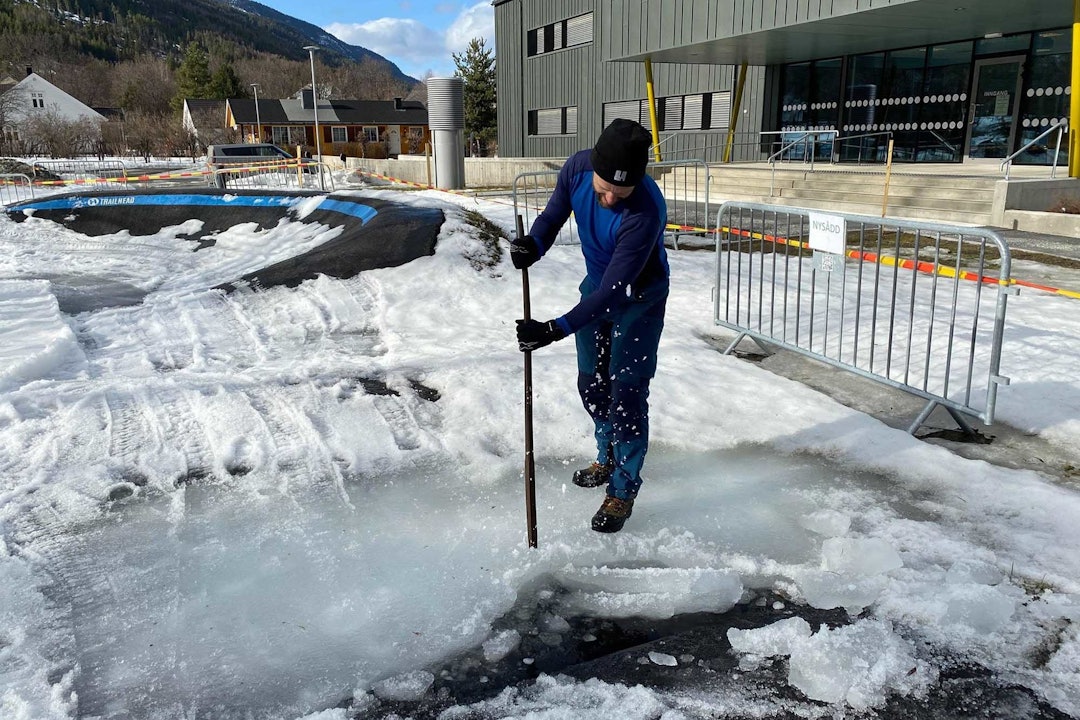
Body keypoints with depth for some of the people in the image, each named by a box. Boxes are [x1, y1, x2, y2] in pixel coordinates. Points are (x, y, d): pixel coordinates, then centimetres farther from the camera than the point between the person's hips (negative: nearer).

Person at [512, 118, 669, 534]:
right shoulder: (577, 168, -21)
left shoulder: (647, 211, -37)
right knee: (591, 383, 16)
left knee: (626, 393, -7)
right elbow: (554, 214, -3)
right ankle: (609, 457, 39)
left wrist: (556, 329, -42)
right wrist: (533, 244, -25)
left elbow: (614, 292, -37)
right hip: (596, 286, 6)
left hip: (639, 297, -6)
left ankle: (623, 490, 10)